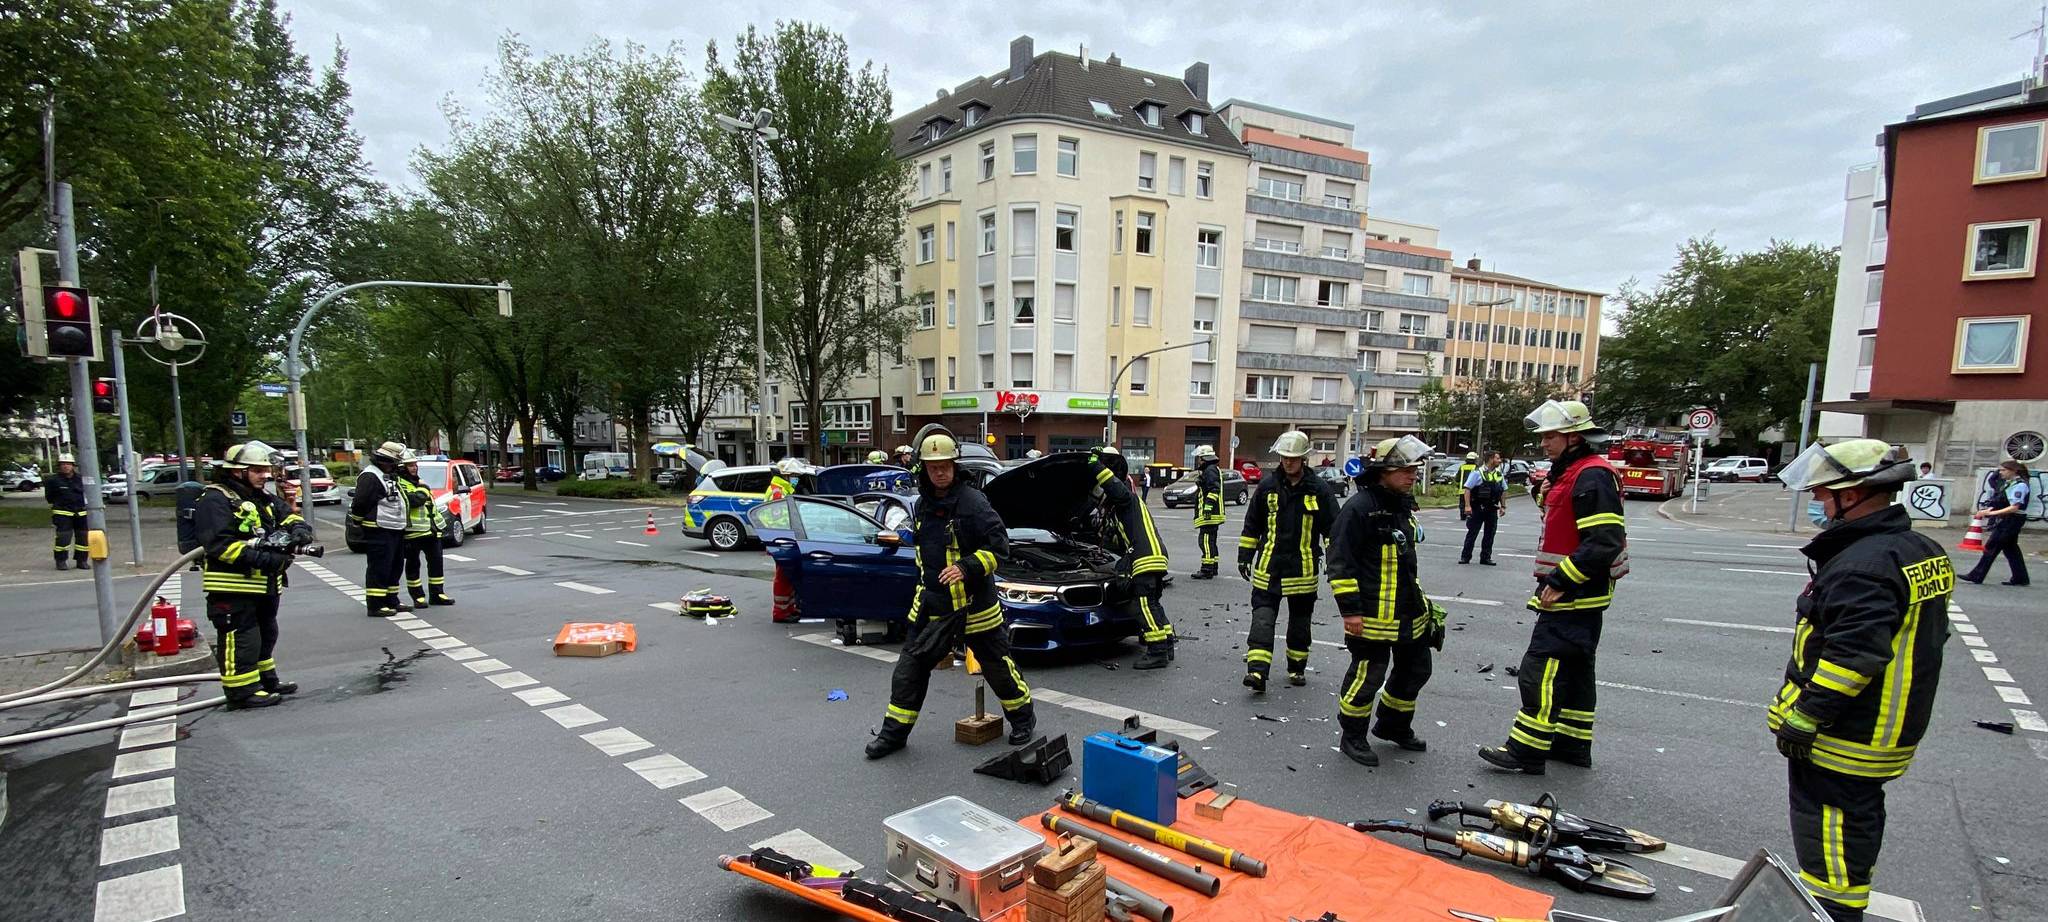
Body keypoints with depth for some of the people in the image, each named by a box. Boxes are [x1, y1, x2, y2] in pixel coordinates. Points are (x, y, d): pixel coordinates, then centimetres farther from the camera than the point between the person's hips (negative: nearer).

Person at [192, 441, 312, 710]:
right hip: (233, 589, -10)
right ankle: (242, 691, 4)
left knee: (265, 635, 20)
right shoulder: (216, 501, -15)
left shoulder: (263, 498, 14)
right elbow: (220, 545, -24)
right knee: (240, 639, -4)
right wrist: (263, 559, -30)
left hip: (264, 585, 10)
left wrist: (299, 529, -9)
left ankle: (267, 681, 33)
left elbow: (289, 516, 16)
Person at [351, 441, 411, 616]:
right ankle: (376, 605, -2)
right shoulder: (370, 476, -15)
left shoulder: (388, 476, 18)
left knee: (394, 568, 15)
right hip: (379, 532, -10)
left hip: (395, 530, 10)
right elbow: (360, 503, -20)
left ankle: (392, 601, 24)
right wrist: (359, 521, -8)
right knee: (379, 569, -6)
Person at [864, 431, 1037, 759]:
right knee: (910, 666, 7)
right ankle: (894, 732, 19)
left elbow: (999, 546, -17)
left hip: (973, 605, -6)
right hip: (931, 605, 6)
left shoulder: (973, 502, -15)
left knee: (998, 664, 9)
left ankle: (1023, 716, 31)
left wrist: (966, 568, -27)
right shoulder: (922, 505, 8)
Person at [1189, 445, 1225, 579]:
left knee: (1206, 540, -12)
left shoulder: (1211, 470, -12)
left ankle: (1207, 570, -14)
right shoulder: (1208, 470, 22)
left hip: (1210, 514, -11)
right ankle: (1213, 568, 25)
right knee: (1211, 541, 17)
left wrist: (1208, 507, -27)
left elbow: (1214, 490, -23)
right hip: (1211, 514, 11)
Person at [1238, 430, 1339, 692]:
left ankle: (1297, 668, 29)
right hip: (1268, 566, 0)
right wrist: (1245, 556, 9)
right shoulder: (1268, 485, 2)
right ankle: (1257, 671, -14)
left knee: (1300, 621, 13)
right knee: (1262, 617, -9)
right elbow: (1251, 525, 10)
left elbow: (1333, 530, 3)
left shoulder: (1319, 489, -2)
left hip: (1303, 568, 0)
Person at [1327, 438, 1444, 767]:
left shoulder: (1403, 505, 12)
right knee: (1367, 675, 0)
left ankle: (1393, 726, 40)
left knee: (1415, 670, 19)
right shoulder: (1360, 507, -17)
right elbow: (1340, 560, -19)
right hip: (1373, 615, -9)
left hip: (1409, 612, 9)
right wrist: (1350, 610, -20)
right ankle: (1353, 738, 19)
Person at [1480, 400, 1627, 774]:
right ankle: (1573, 745, 27)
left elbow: (1606, 540, -26)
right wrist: (1554, 582, 20)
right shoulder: (1570, 473, 16)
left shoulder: (1591, 476, -18)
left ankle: (1527, 751, -3)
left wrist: (1562, 581, -23)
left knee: (1541, 671, -9)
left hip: (1573, 597, -11)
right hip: (1575, 595, 11)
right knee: (1575, 669, 17)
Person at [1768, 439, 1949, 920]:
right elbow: (1929, 637, 19)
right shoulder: (1922, 550, 9)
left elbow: (1852, 656, -30)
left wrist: (1803, 717, -23)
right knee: (1859, 816, 24)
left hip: (1841, 736, -11)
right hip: (1889, 729, 11)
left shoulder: (1862, 565, -26)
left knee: (1830, 830, -1)